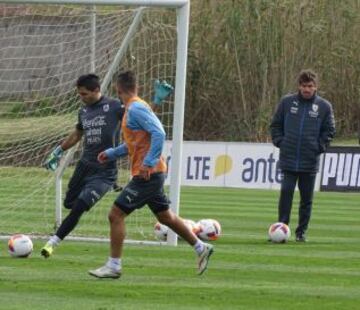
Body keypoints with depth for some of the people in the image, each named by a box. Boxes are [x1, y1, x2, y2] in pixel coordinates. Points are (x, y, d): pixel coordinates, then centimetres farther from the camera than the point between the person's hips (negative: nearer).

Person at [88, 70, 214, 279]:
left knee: (116, 214, -9)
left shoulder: (135, 109, -15)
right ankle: (201, 248, 31)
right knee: (165, 216, 20)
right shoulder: (134, 108, 14)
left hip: (148, 174, -10)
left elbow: (159, 134, -24)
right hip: (151, 173, 10)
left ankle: (113, 266, -5)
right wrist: (111, 154, 19)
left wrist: (148, 163, -25)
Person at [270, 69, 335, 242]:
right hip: (288, 159, 0)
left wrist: (320, 147, -3)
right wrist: (279, 142, 0)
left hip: (310, 162, 0)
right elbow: (276, 124, 11)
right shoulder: (287, 102, 2)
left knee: (307, 198, 6)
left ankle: (302, 232, 15)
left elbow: (329, 130, 7)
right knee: (286, 192, -8)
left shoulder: (324, 106, 1)